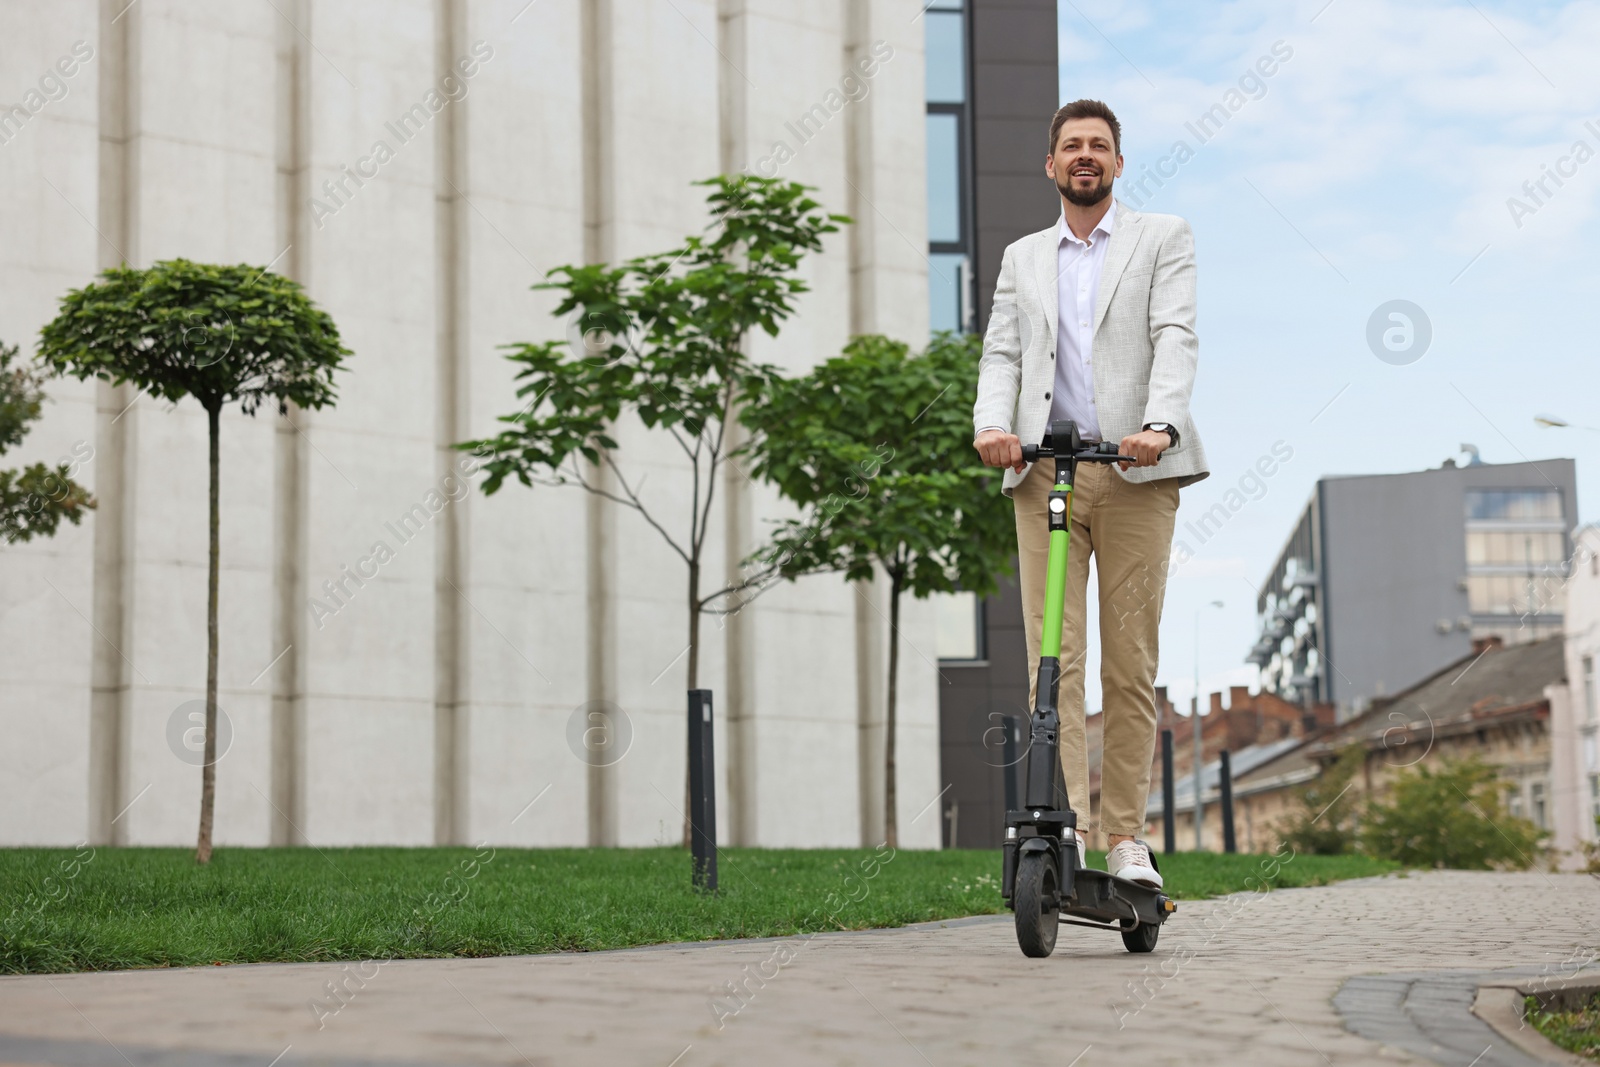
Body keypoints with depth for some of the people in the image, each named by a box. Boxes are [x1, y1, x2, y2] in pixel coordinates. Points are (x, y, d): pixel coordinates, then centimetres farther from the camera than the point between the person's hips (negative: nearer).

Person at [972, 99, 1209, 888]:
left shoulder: (1162, 239, 12)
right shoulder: (1022, 258, 21)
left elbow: (1176, 337, -3)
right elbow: (1001, 354, 11)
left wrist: (1159, 424, -21)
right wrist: (992, 423, -11)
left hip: (1136, 472, -2)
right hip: (1043, 472, 2)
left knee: (1131, 663, -1)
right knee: (1053, 658, -7)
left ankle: (1125, 839, 6)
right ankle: (1067, 835, -11)